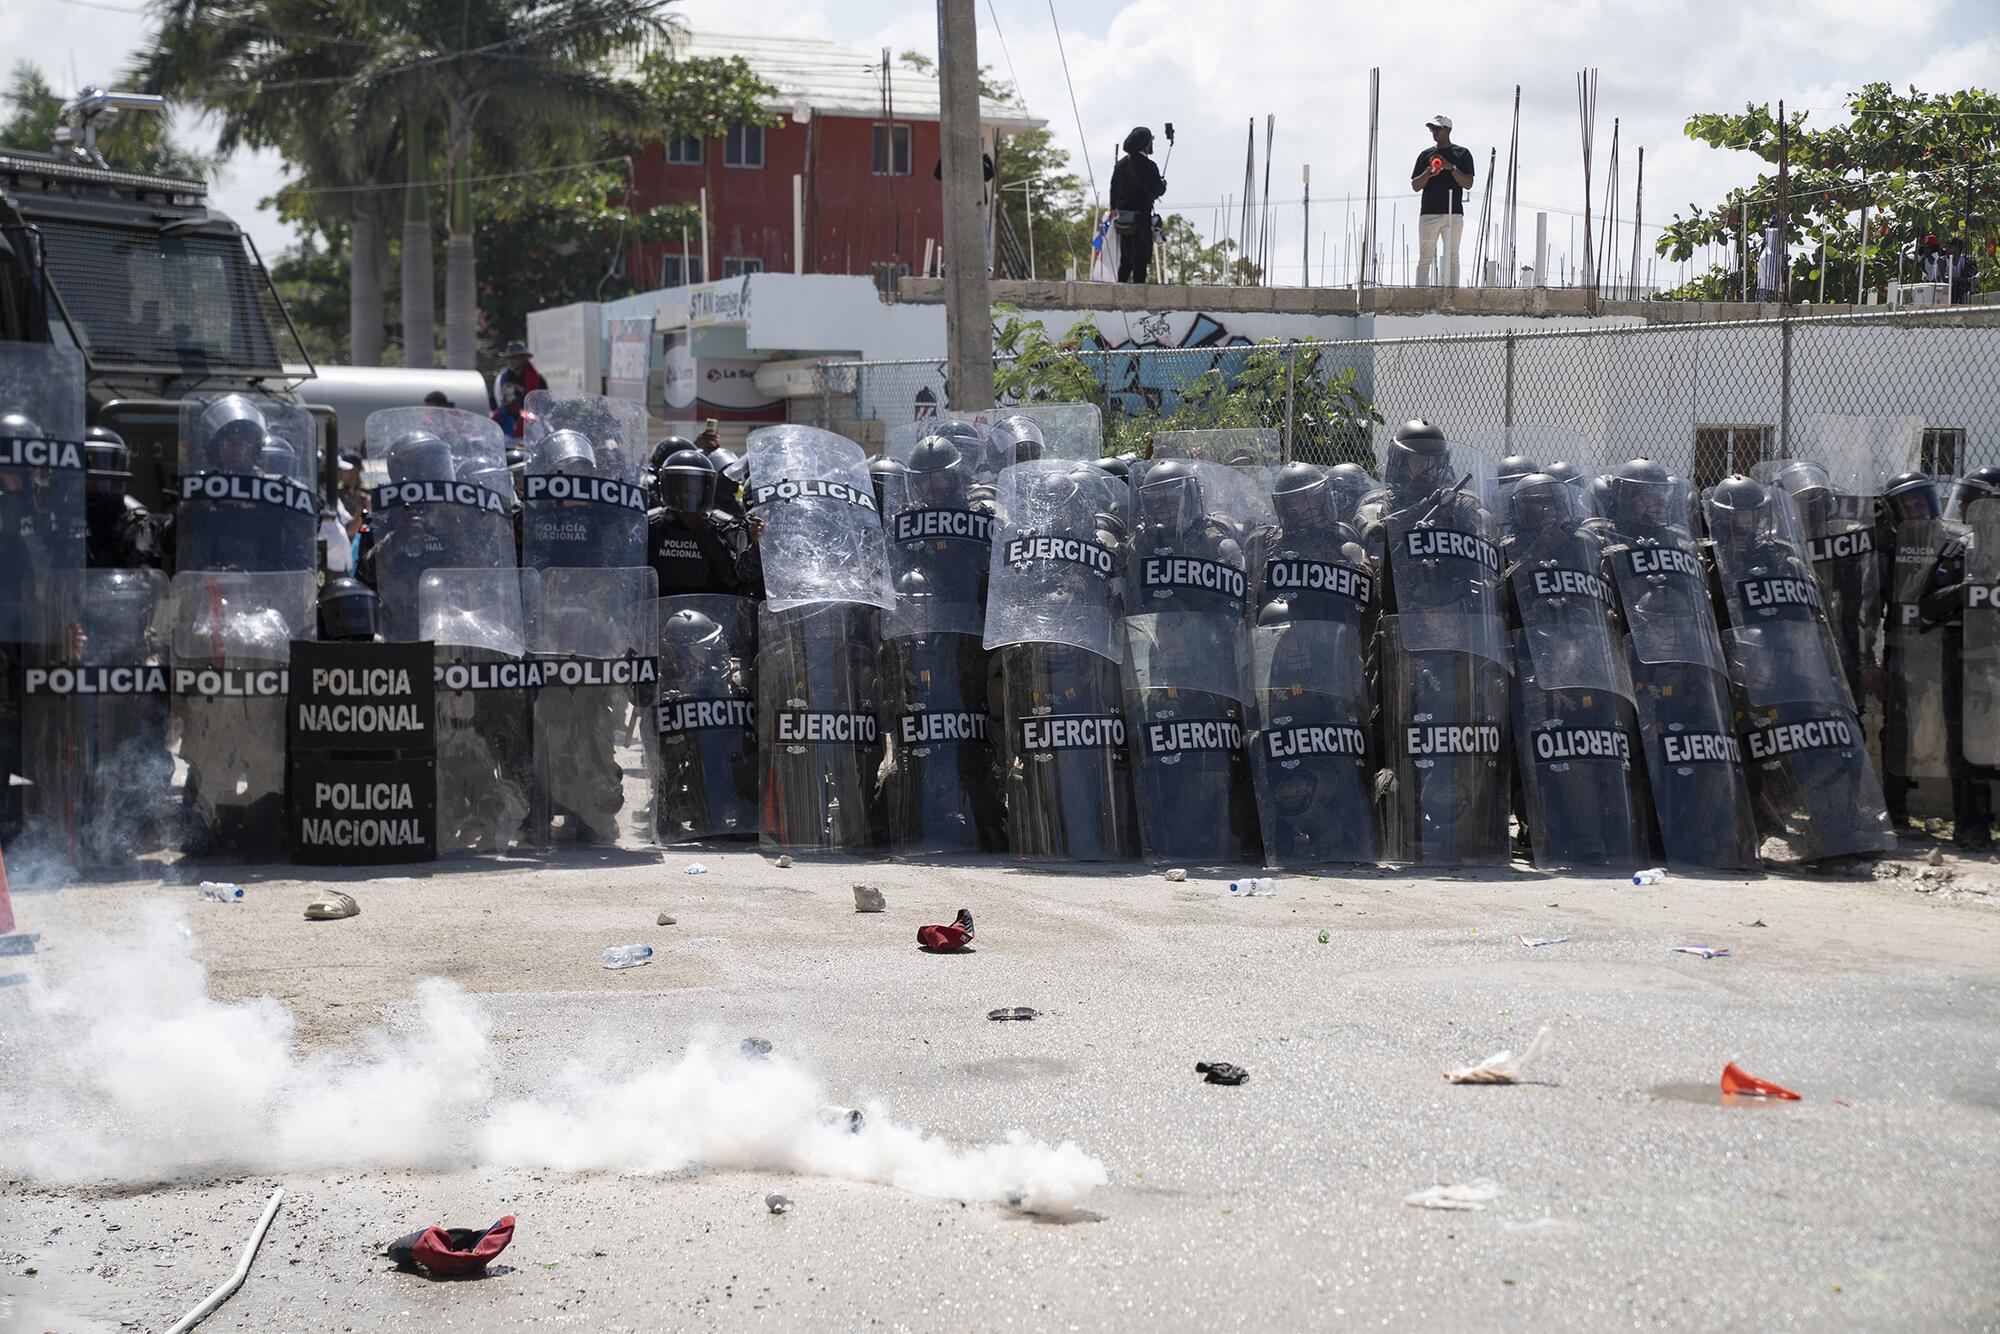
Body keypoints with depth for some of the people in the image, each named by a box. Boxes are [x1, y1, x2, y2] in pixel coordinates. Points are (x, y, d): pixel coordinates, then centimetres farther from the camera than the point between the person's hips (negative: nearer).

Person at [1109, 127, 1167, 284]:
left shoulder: (1121, 164, 7)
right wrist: (1163, 184, 8)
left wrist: (1114, 209, 23)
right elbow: (1157, 190, -13)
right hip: (1140, 216, -6)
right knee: (1140, 259, -3)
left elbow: (1113, 188, 13)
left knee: (1125, 260, 15)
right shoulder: (1148, 166, -14)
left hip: (1122, 217, 7)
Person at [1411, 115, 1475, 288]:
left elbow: (1468, 184, -1)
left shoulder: (1462, 154, 8)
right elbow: (1415, 186, 10)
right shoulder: (1425, 155, 14)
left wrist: (1451, 168, -13)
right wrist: (1429, 171, -7)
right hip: (1428, 213, 2)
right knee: (1425, 258, -2)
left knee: (1452, 258, -3)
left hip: (1454, 214, -2)